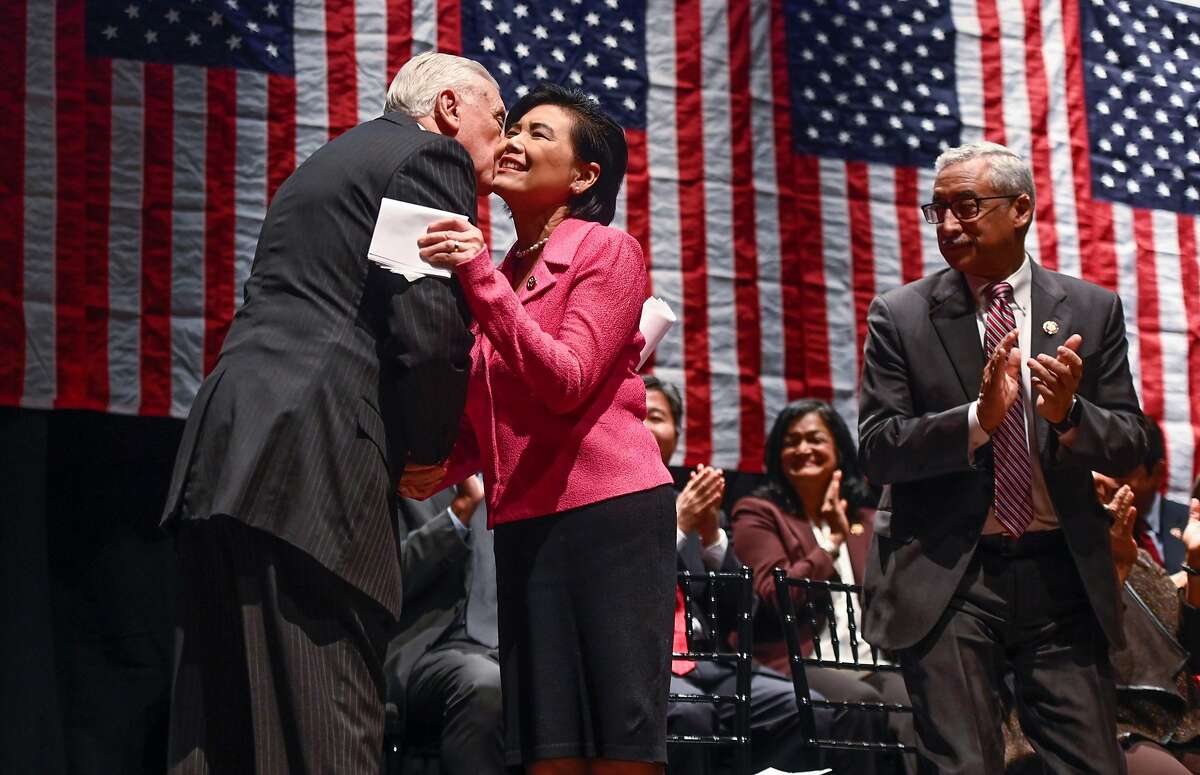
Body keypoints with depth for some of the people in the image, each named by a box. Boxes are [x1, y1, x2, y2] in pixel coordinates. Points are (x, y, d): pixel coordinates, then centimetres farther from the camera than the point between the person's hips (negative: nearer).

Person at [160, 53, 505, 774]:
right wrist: (430, 451, 4)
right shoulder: (431, 156, 1)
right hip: (313, 465, -9)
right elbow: (430, 328, -11)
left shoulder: (327, 164, 29)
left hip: (222, 453, 9)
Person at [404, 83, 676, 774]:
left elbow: (565, 383, -14)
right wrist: (442, 466, 1)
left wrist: (482, 280, -20)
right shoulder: (497, 276, 16)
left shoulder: (609, 252, 0)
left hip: (611, 513, -5)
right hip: (524, 525, 5)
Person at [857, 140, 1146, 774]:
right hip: (945, 578, -1)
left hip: (1062, 577, 1)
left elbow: (1128, 448, 5)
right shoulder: (900, 317, 2)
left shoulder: (1092, 310, 6)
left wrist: (1069, 413, -17)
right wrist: (979, 417, -20)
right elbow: (876, 452, -5)